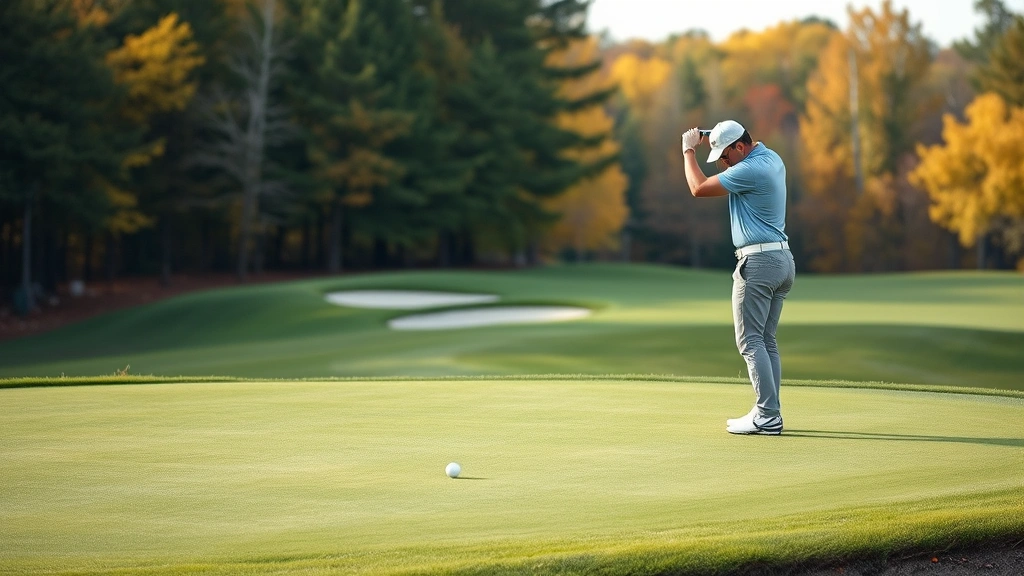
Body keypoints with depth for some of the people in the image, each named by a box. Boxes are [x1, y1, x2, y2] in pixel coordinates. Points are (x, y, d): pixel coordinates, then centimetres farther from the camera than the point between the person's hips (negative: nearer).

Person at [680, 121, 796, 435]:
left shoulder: (751, 170, -18)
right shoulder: (772, 158, 11)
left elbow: (699, 188, -13)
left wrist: (689, 151, 1)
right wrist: (709, 139, 15)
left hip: (758, 262, -10)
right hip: (782, 259, 10)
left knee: (750, 341, -7)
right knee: (767, 341, 11)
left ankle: (767, 417, -12)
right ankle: (769, 413, 11)